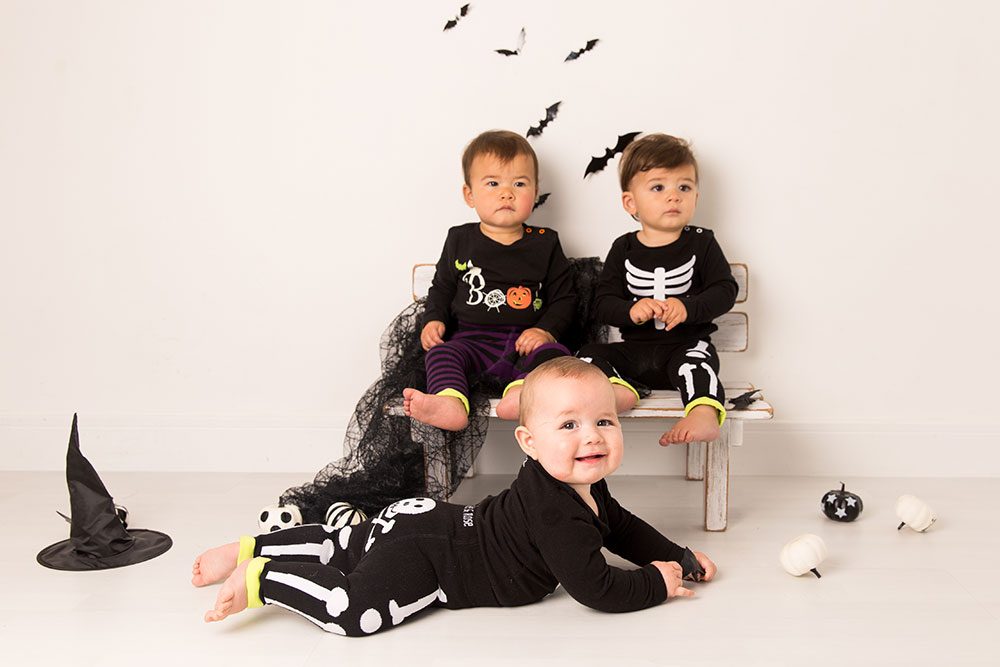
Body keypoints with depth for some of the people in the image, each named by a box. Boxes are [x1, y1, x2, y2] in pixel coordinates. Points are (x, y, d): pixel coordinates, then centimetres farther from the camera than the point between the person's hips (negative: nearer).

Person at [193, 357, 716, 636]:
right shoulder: (557, 514, -29)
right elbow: (595, 589, -28)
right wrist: (657, 583, -13)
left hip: (428, 522, 10)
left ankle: (251, 549, 38)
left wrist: (682, 557, 13)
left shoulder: (589, 490, 2)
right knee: (355, 608, -29)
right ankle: (260, 578, -11)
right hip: (425, 552, -10)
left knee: (340, 545, 26)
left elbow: (623, 528, 20)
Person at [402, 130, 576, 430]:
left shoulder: (545, 243, 9)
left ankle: (522, 391, -53)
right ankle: (449, 403, -51)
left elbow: (563, 298, 10)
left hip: (526, 342, -1)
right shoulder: (459, 240, 12)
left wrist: (546, 329, -8)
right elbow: (441, 288, 21)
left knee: (553, 352, -30)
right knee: (441, 352, -27)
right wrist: (434, 319, 1)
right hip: (472, 340, 1)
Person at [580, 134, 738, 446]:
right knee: (590, 353, -15)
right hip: (635, 349, 3)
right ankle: (615, 389, -38)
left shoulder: (701, 243, 2)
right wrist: (631, 311, -22)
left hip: (687, 345, -3)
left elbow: (725, 291, -5)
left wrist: (687, 308, -22)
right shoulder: (623, 249, 4)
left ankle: (705, 414, -53)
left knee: (695, 361, -35)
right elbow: (603, 302, 0)